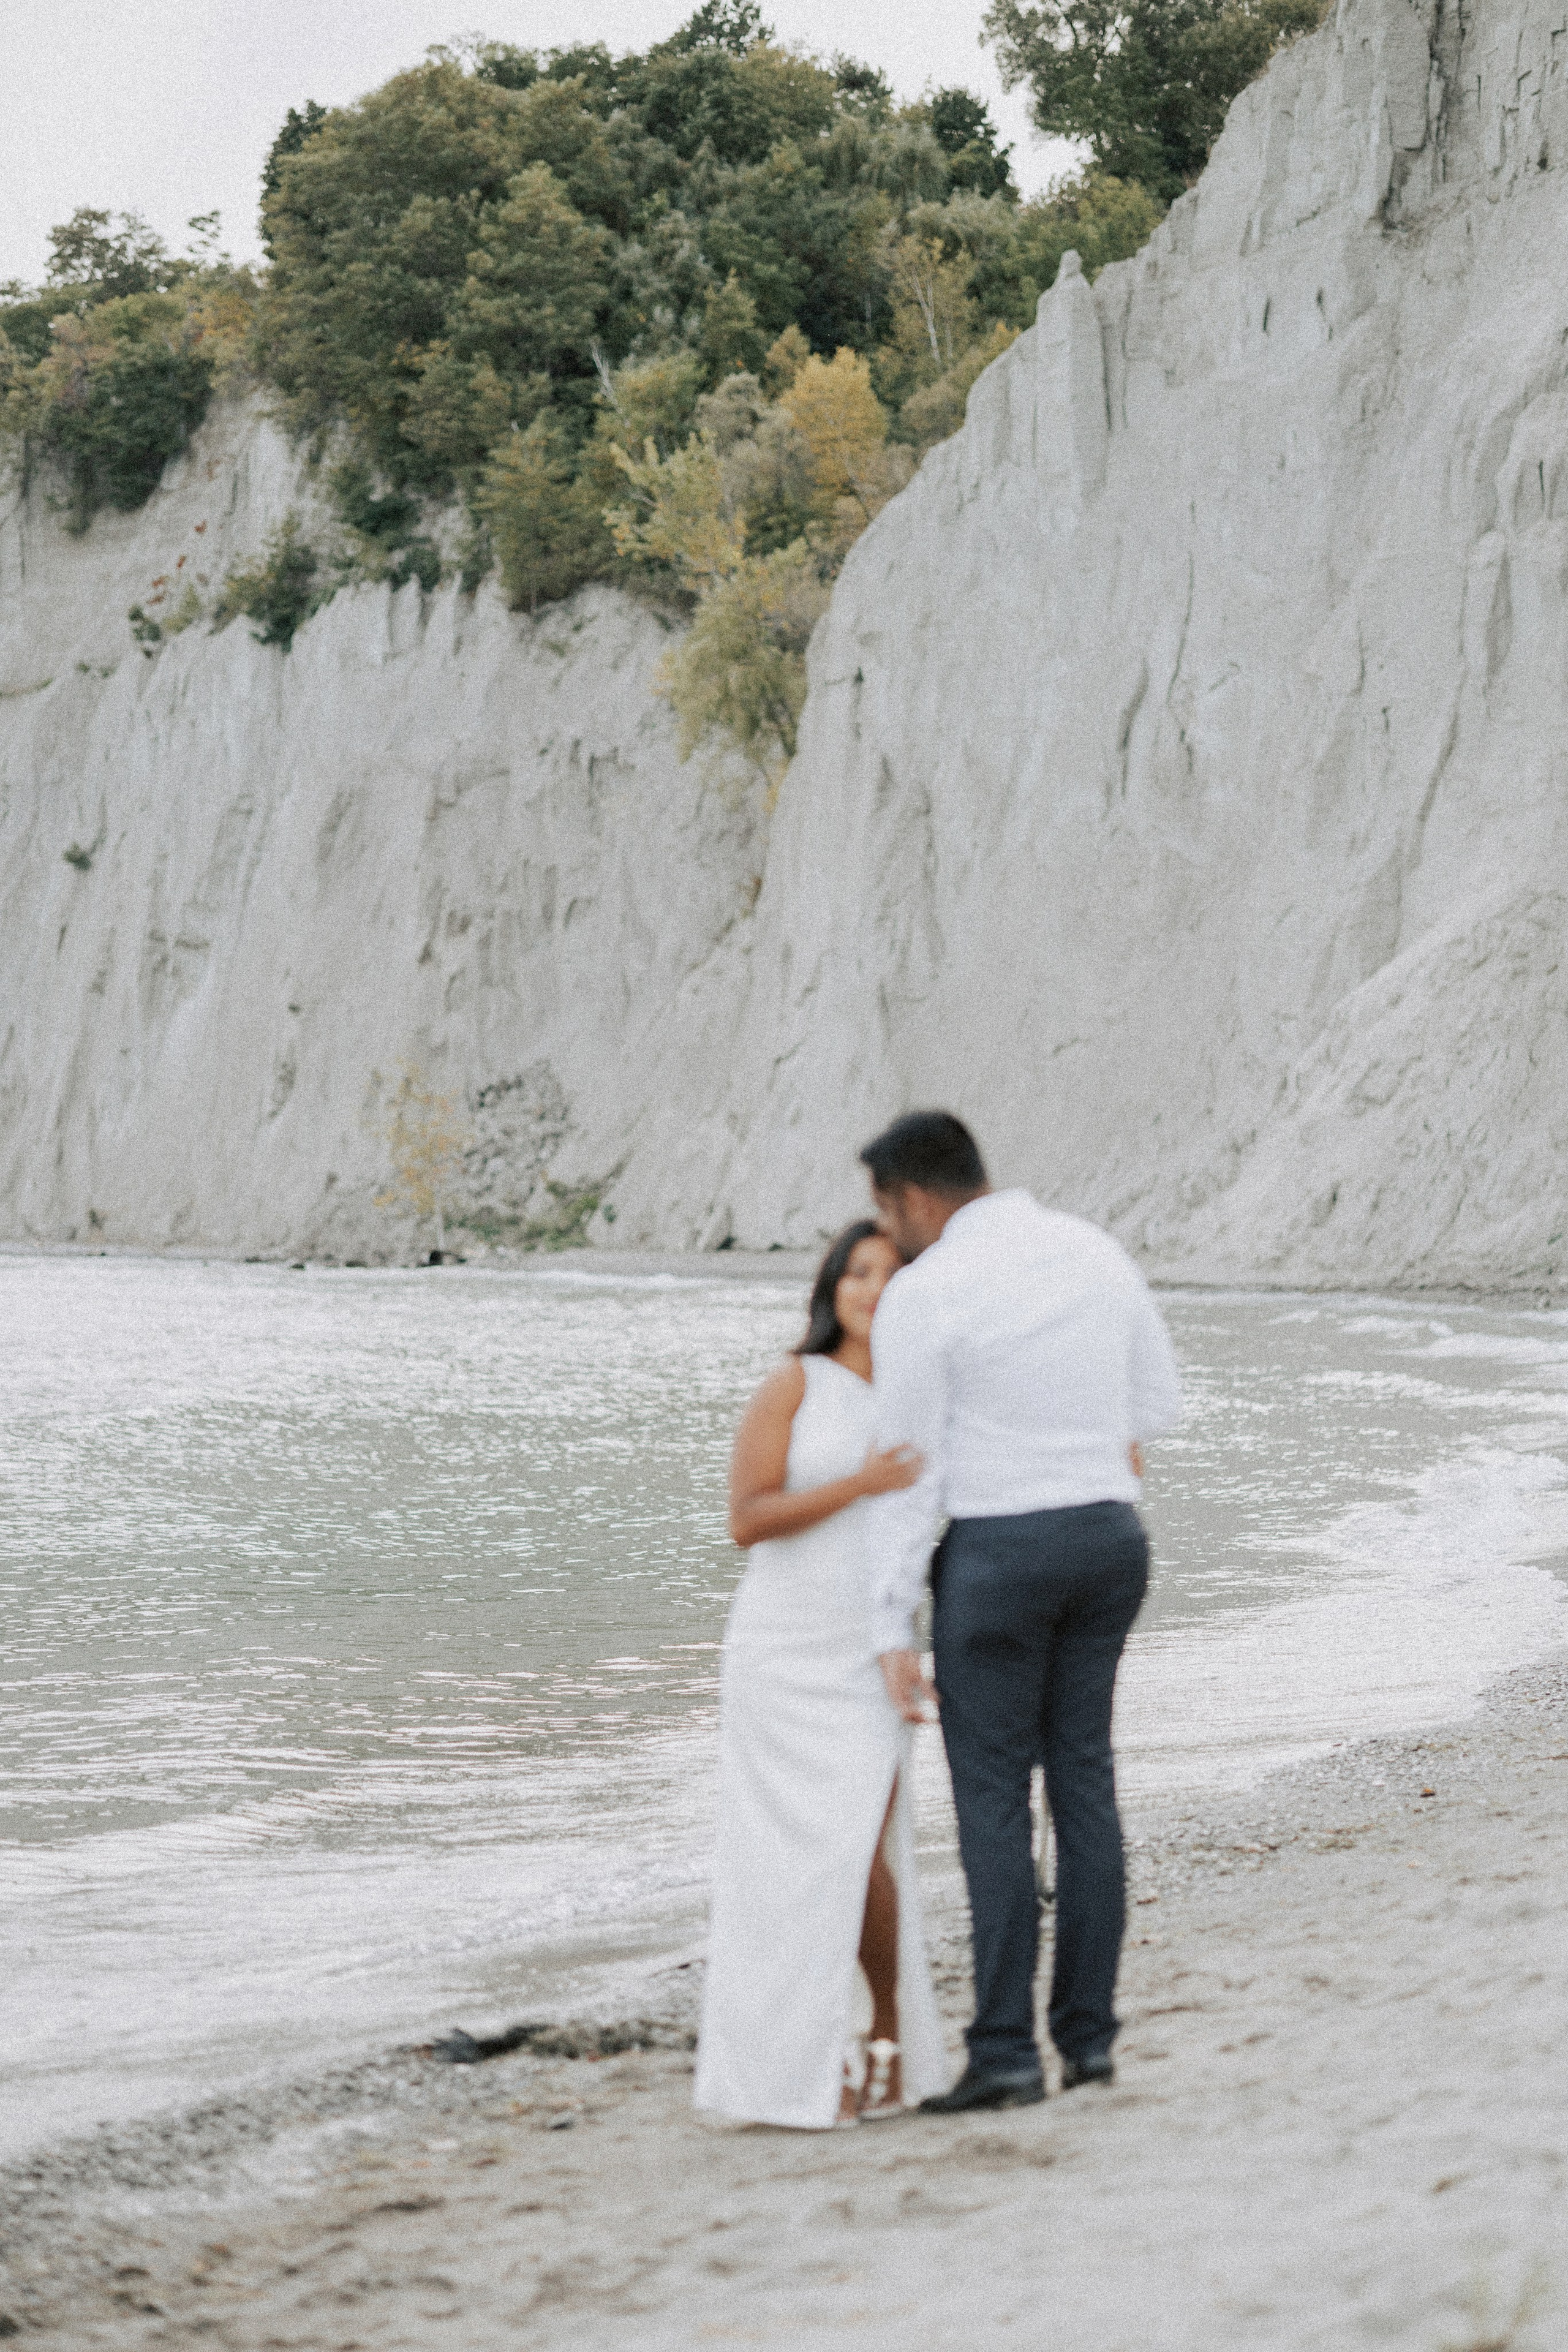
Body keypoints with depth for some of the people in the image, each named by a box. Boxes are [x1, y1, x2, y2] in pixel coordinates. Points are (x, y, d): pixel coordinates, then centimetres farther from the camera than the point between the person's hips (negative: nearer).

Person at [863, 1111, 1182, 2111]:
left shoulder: (921, 1295, -13)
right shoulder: (1096, 1250, 6)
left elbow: (909, 1475, -10)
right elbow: (1159, 1399, 15)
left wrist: (892, 1628, -7)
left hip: (995, 1552, -6)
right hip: (1108, 1541, 6)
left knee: (993, 1797, 1)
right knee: (1083, 1777, 13)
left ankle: (1007, 2051, 0)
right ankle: (1088, 2031, 13)